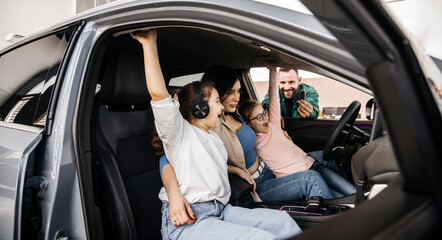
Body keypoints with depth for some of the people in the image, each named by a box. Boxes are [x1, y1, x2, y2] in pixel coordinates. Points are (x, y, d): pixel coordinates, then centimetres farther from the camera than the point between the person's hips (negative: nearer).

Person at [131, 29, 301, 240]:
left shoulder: (214, 137, 24)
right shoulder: (181, 132, -4)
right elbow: (158, 93, -20)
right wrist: (149, 43, -21)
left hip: (220, 211, 8)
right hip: (185, 222, -8)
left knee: (281, 220, -6)